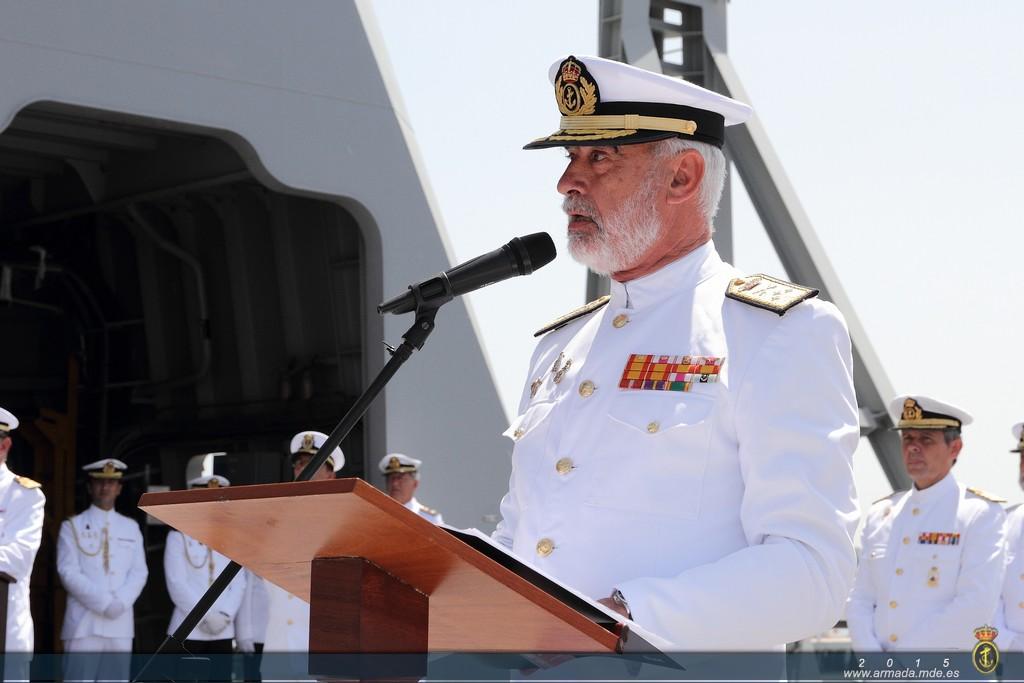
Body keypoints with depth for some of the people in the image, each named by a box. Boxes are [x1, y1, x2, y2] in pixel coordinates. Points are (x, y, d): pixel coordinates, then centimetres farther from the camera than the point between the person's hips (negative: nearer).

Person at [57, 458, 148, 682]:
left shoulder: (131, 528, 15)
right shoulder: (72, 527, 4)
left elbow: (139, 572, 8)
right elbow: (69, 573, -6)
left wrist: (119, 603, -10)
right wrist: (104, 603, -15)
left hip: (120, 623, 3)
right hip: (83, 622, -3)